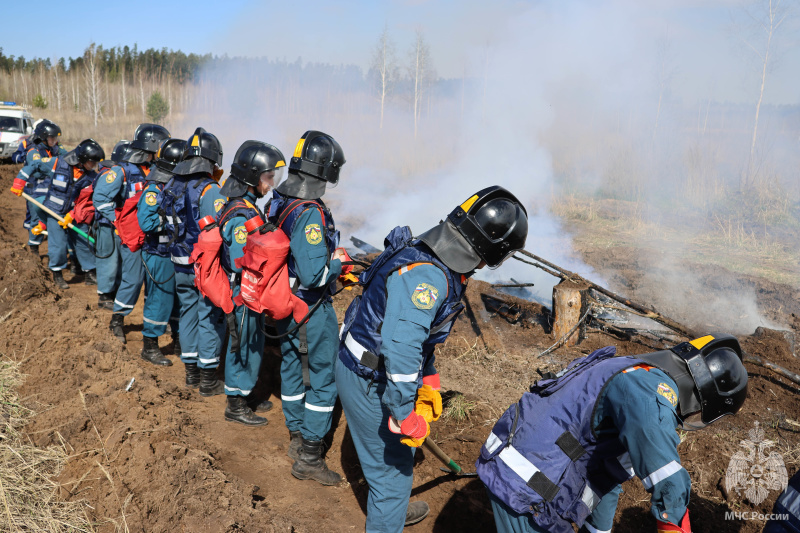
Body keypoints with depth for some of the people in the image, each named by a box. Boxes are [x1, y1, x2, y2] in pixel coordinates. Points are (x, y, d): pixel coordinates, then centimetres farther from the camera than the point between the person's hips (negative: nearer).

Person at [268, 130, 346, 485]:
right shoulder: (310, 215, -27)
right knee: (323, 377, 4)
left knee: (292, 368, 20)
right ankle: (309, 457, 12)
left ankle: (296, 438, 36)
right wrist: (339, 263, -12)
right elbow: (314, 274, -30)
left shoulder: (278, 202, 1)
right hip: (311, 309, -9)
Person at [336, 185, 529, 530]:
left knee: (399, 456, 30)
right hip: (369, 382, -10)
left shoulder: (436, 263, 1)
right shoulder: (427, 276, -32)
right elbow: (400, 346, -41)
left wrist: (428, 383, 19)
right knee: (392, 465, 9)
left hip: (377, 371, 10)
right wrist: (405, 415, -32)